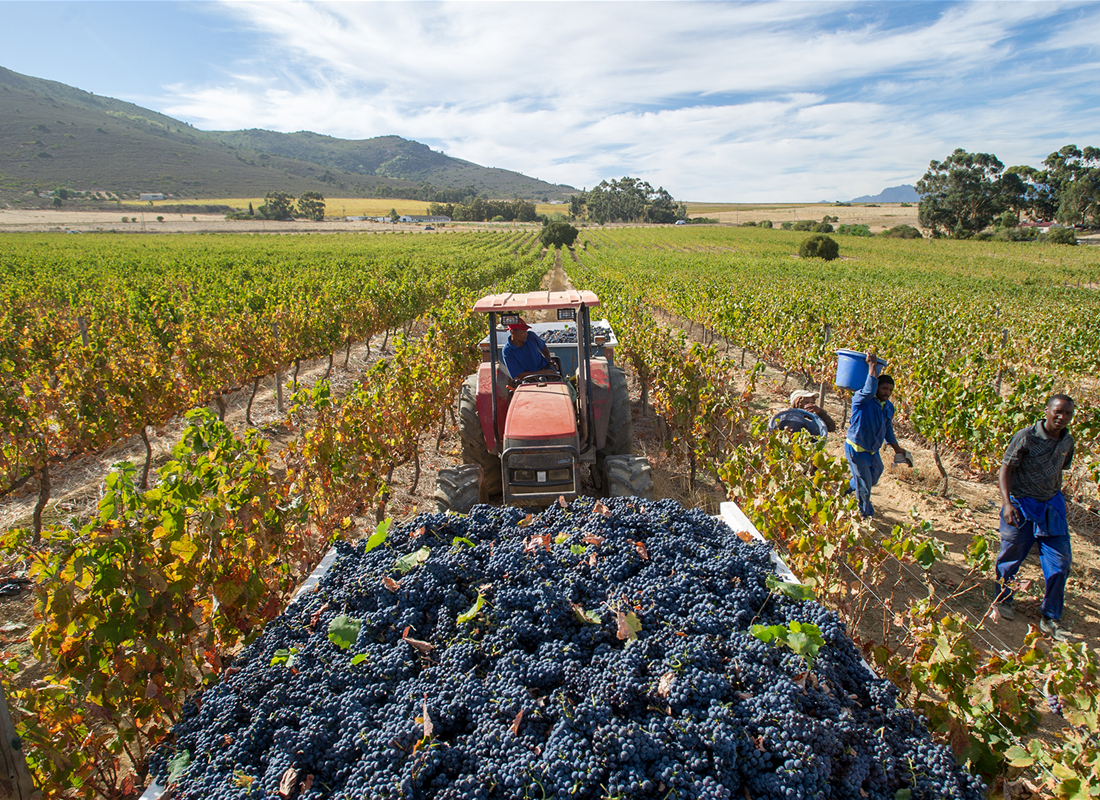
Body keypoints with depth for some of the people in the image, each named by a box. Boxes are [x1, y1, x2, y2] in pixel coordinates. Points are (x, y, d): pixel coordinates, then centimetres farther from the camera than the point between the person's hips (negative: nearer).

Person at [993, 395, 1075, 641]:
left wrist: (1056, 501, 17)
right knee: (1011, 556, 7)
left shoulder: (1067, 441, 2)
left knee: (1061, 562, 4)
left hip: (1051, 506, 5)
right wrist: (1007, 503, -24)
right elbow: (1005, 469, -14)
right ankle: (1003, 599, 32)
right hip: (1021, 505, -5)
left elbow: (1058, 472, 15)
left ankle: (1051, 620, 17)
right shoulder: (1026, 437, -16)